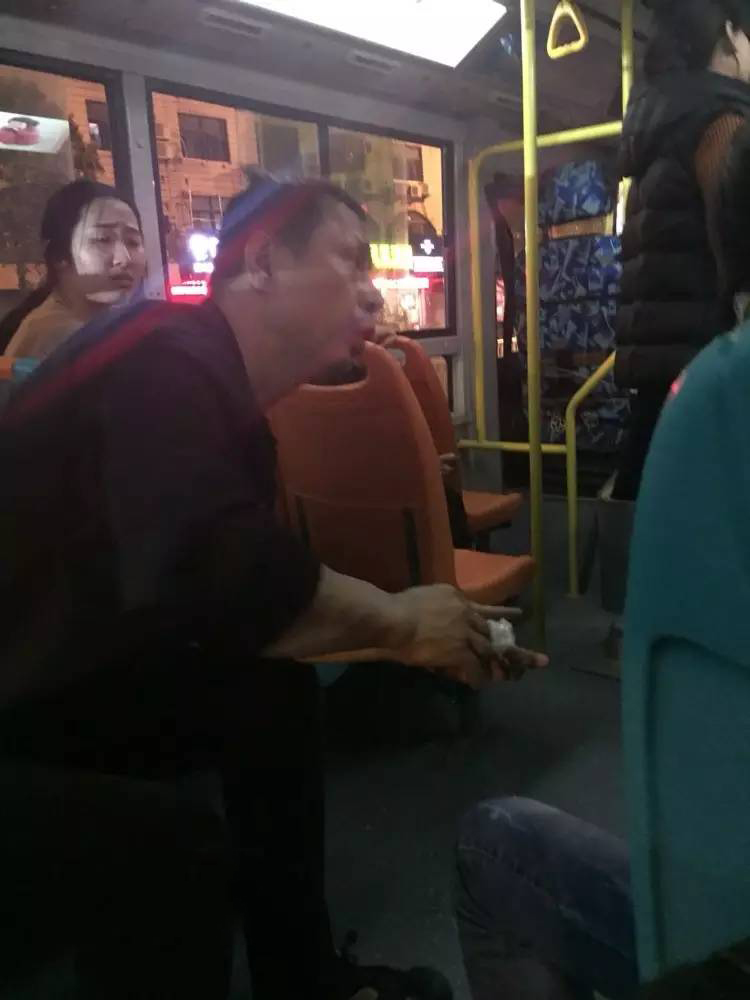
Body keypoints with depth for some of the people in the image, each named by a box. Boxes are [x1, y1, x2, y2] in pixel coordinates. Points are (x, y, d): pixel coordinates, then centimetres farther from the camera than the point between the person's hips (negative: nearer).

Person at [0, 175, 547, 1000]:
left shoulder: (225, 397, 7)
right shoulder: (165, 360, -23)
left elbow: (255, 597, 8)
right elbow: (203, 568, -37)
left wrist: (427, 637, 0)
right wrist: (395, 620, -22)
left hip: (66, 677, 9)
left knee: (275, 691, 9)